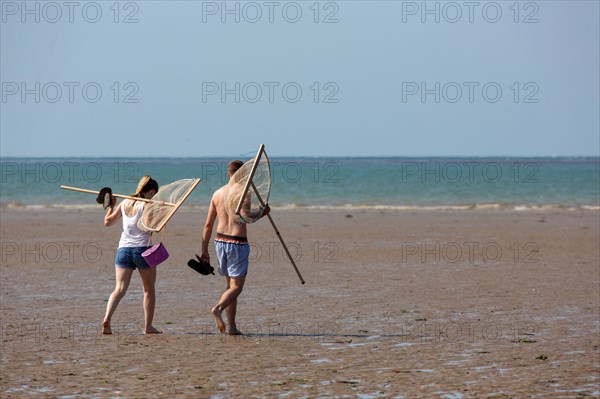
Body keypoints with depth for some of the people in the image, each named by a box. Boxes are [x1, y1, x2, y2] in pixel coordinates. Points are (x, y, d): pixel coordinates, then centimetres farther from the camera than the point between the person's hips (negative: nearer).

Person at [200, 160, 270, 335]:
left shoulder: (218, 193, 10)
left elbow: (208, 225, 12)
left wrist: (204, 250, 17)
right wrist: (262, 213, -3)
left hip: (220, 241, 6)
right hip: (238, 242, -6)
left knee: (230, 285, 17)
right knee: (236, 287, -3)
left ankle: (232, 326, 14)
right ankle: (218, 308, -31)